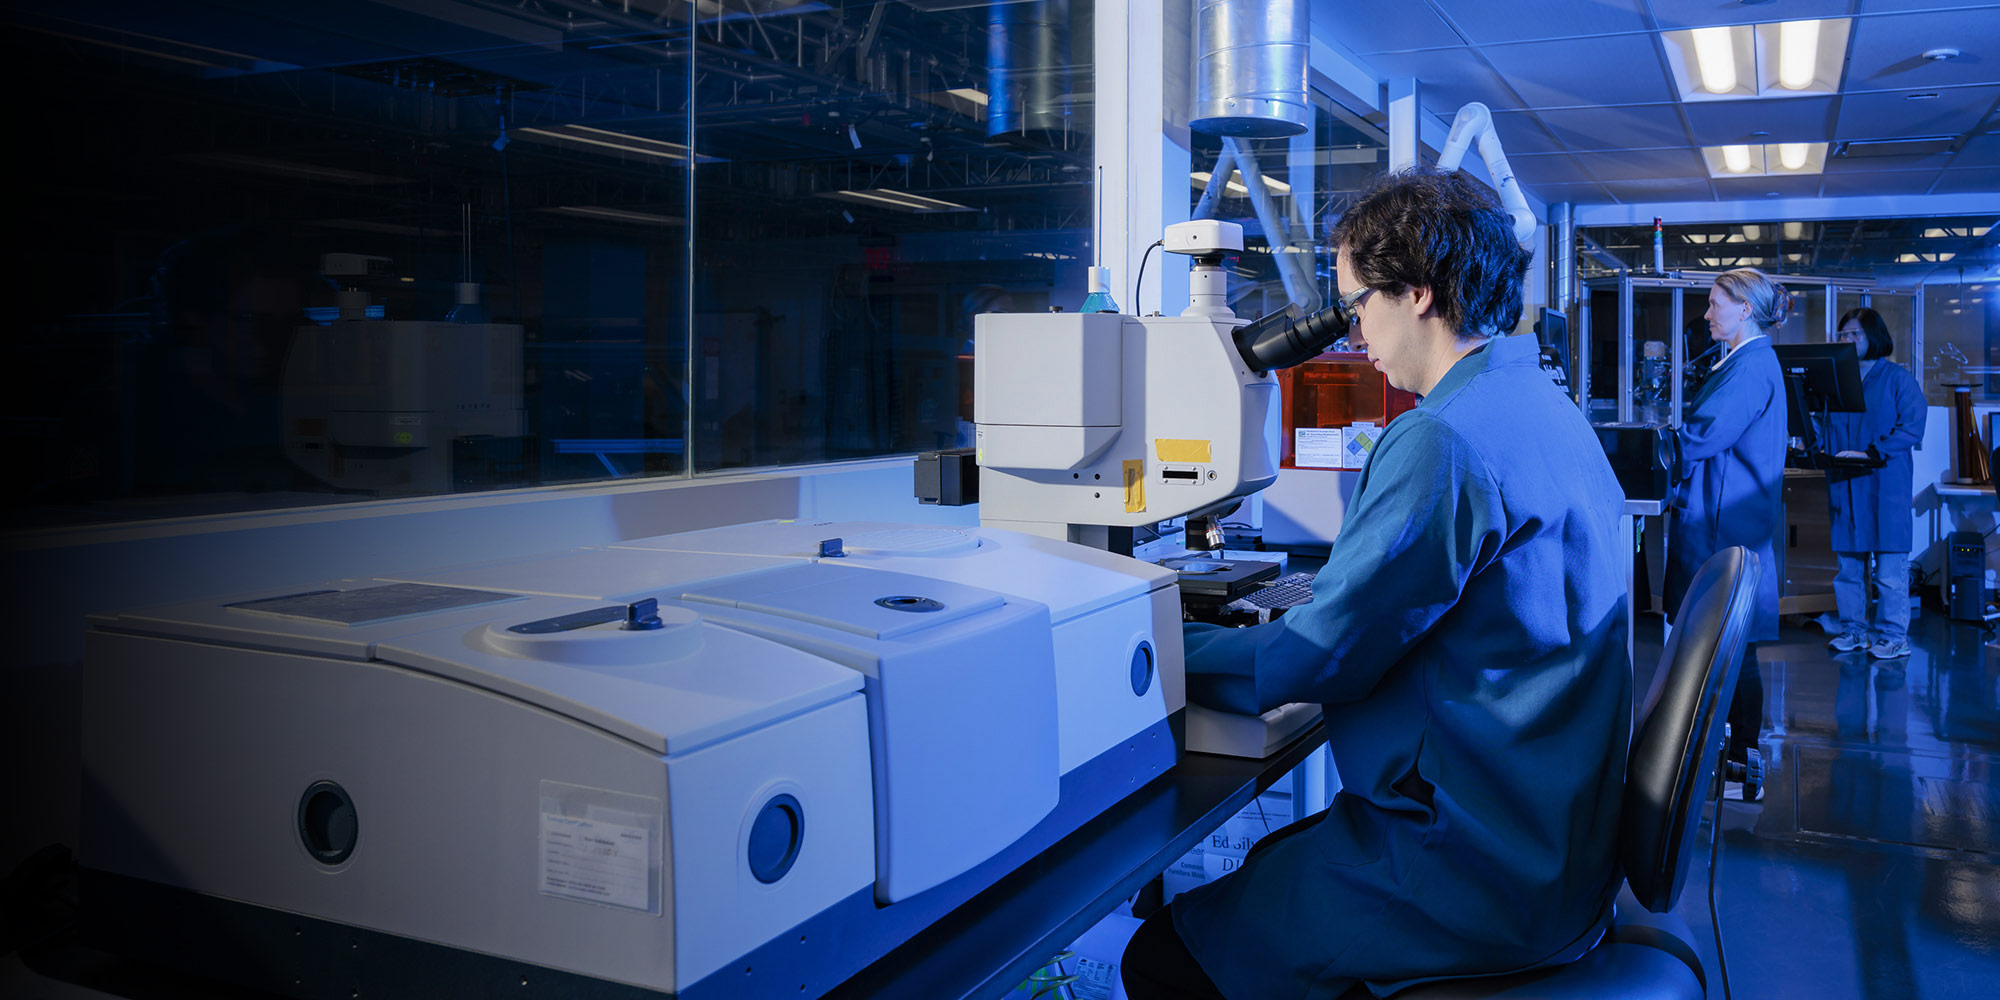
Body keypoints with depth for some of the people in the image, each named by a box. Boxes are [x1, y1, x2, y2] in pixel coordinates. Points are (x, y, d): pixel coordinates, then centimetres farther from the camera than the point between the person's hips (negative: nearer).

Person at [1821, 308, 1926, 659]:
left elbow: (1912, 429, -9)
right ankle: (1854, 628, 16)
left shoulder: (1898, 378, 0)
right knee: (1848, 561, 7)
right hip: (1843, 484, 5)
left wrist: (1869, 454, -17)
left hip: (1885, 485, -4)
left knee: (1890, 565, -3)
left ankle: (1893, 635, 3)